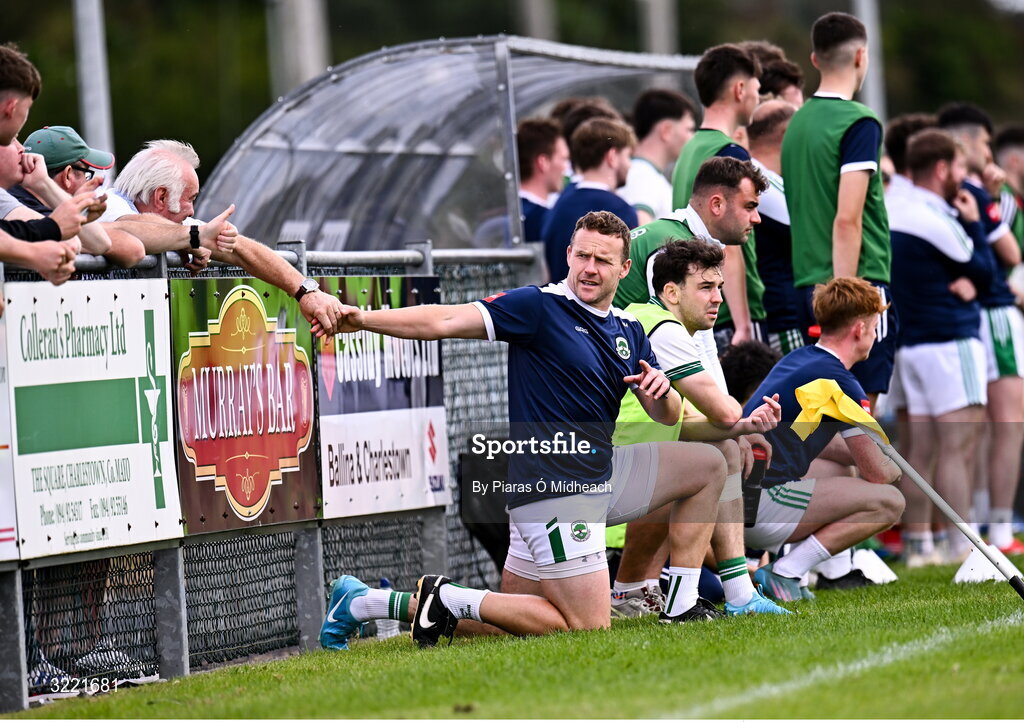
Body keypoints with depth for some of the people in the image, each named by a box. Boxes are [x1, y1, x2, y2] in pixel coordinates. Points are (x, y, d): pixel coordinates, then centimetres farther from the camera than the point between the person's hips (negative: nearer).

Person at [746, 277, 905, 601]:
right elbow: (878, 473, -6)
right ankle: (785, 573, -11)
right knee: (889, 502, -9)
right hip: (762, 506, -10)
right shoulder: (840, 384, -11)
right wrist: (897, 468, 17)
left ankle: (837, 571, 18)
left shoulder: (797, 359, 16)